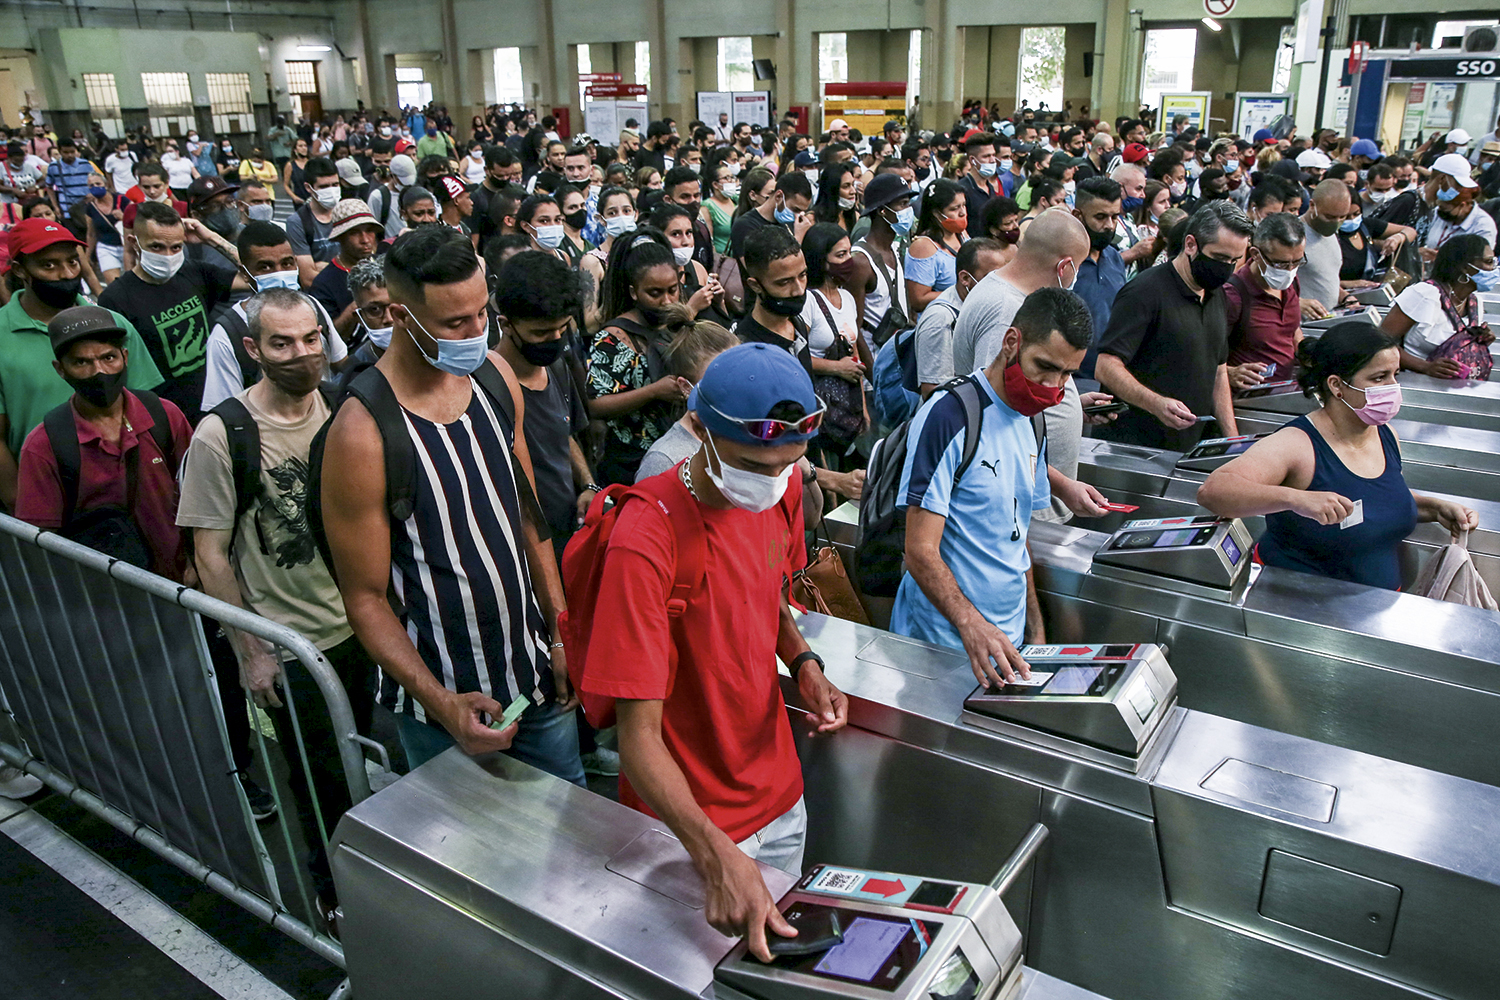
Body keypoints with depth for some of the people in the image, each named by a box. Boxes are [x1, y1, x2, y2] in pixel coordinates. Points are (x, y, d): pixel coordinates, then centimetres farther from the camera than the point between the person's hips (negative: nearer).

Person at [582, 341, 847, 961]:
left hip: (779, 793, 6)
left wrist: (804, 665, -8)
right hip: (689, 818, -6)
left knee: (780, 942, 26)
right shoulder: (647, 543, -31)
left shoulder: (782, 489, -8)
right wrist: (715, 855, -42)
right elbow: (639, 737, -29)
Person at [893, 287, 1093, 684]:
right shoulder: (948, 416, -16)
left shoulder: (1031, 424, 10)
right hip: (944, 647, -7)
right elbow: (921, 550, -21)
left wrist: (1036, 632, 11)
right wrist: (972, 625, -35)